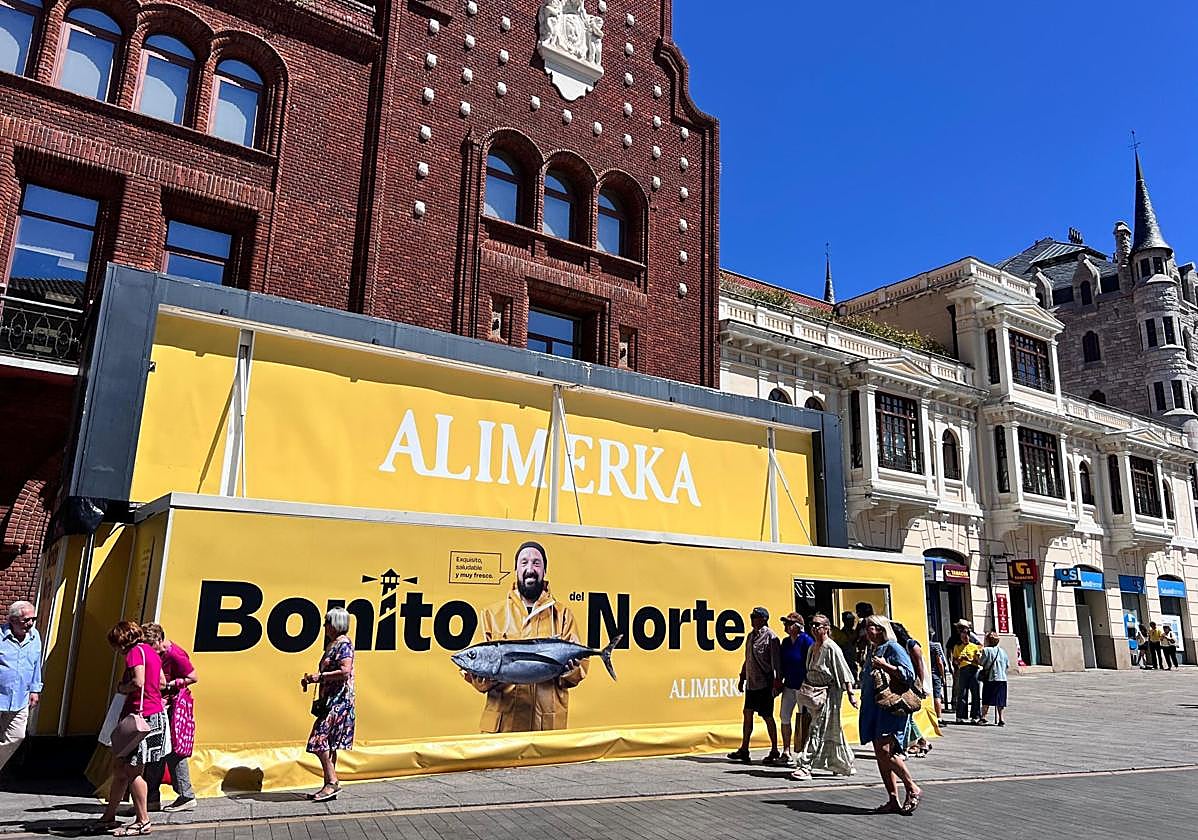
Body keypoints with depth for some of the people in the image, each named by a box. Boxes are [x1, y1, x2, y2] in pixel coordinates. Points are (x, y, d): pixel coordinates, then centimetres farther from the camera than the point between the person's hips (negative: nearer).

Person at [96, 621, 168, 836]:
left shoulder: (135, 652, -11)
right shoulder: (149, 651, 15)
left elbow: (138, 682, -25)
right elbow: (161, 682, 20)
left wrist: (121, 688, -6)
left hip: (140, 714, -9)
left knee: (133, 771, -1)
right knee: (119, 767, 17)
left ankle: (143, 822, 6)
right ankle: (109, 817, 27)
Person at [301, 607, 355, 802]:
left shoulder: (344, 643, -11)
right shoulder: (333, 644, 18)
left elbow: (345, 671, -22)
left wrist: (320, 676, -17)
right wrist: (312, 679, 11)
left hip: (338, 701, -10)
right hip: (330, 700, 10)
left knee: (320, 741, -12)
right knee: (327, 743, 11)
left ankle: (332, 782, -8)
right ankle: (329, 786, 15)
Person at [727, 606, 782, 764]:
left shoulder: (770, 636, -11)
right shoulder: (751, 635, 13)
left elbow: (776, 661, -13)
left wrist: (777, 682, -17)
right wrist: (742, 678, 21)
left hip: (765, 683, -8)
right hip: (751, 683, 8)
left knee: (767, 716, 0)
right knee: (748, 713, 9)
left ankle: (774, 751, 13)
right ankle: (744, 750, 17)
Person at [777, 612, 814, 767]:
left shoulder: (806, 641, -13)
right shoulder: (785, 642, 8)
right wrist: (780, 680, 12)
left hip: (802, 686, -7)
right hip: (789, 685, 7)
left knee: (804, 719, 3)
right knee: (784, 717, 6)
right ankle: (786, 752, 17)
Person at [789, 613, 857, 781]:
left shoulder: (832, 648, -12)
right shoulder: (812, 647, 11)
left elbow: (844, 672, -14)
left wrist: (850, 694, -17)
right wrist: (807, 688, 17)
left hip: (828, 693, -8)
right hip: (813, 692, 8)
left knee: (817, 730, -8)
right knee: (831, 731, 15)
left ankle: (805, 766, -9)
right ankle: (845, 765, 28)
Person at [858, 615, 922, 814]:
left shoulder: (893, 648, -6)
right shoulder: (871, 650, 19)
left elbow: (909, 674, -15)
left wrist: (885, 666, -19)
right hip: (873, 707, 9)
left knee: (884, 750, -18)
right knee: (880, 755, 6)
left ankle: (913, 789, -2)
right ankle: (893, 800, 12)